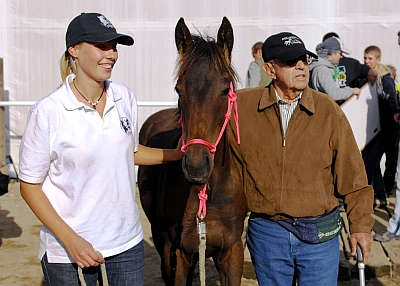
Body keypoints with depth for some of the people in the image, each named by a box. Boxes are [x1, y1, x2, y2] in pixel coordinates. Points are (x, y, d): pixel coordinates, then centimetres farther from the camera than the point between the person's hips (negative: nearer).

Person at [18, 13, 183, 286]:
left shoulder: (125, 97, -2)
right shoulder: (48, 112, -16)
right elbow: (30, 186, -11)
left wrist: (180, 154, 10)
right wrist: (71, 240, -18)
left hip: (128, 240, 4)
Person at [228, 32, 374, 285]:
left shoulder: (329, 110, -3)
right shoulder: (240, 106, -4)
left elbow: (352, 176, 0)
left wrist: (361, 225, -1)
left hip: (320, 234, -1)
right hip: (267, 233, 1)